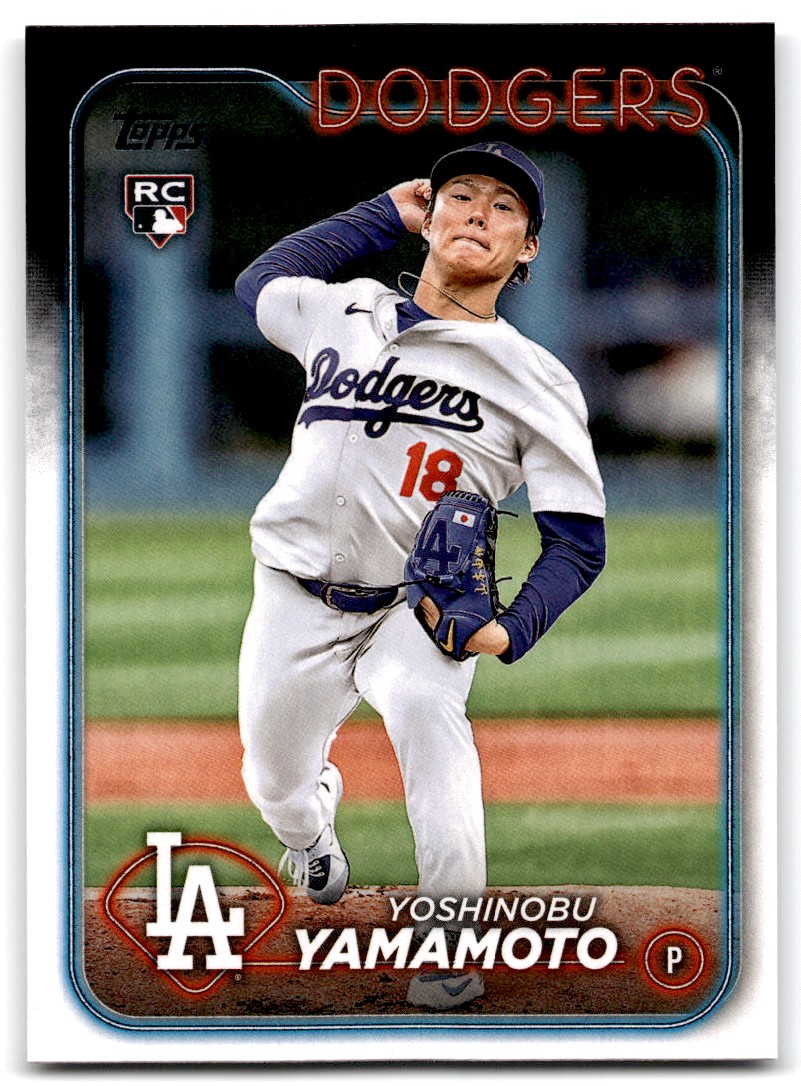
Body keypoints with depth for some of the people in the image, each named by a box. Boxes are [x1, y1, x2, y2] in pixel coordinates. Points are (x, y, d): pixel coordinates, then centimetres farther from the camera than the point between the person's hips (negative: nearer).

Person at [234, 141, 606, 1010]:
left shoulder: (537, 380, -7)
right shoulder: (341, 315, 1)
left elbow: (578, 542, -7)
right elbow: (258, 280, 23)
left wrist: (512, 629, -26)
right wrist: (383, 215, 17)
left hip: (421, 606, -3)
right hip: (296, 601, 3)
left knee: (424, 707, -33)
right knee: (275, 782, 10)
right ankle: (310, 833, 50)